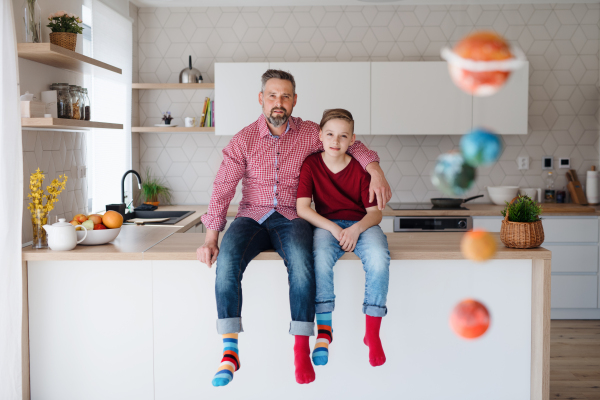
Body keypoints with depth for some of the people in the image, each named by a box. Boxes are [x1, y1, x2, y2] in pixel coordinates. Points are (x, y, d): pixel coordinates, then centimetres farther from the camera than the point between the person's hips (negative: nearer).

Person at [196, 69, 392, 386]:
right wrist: (210, 240, -11)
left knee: (301, 261, -35)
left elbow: (352, 145, 14)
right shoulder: (243, 140, 3)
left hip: (290, 217, 0)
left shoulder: (309, 133, 6)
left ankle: (301, 350, -24)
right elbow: (222, 190, -2)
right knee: (227, 258, -32)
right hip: (252, 217, 1)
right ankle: (230, 351, -26)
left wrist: (376, 173, -6)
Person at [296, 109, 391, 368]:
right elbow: (302, 209, -8)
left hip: (362, 224, 1)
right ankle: (324, 329, -21)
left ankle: (372, 333, -19)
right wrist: (333, 229, -20)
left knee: (379, 258, -33)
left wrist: (357, 229, -23)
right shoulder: (311, 165, -1)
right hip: (326, 225, 0)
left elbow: (375, 212, -2)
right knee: (320, 256, -36)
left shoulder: (361, 168, -1)